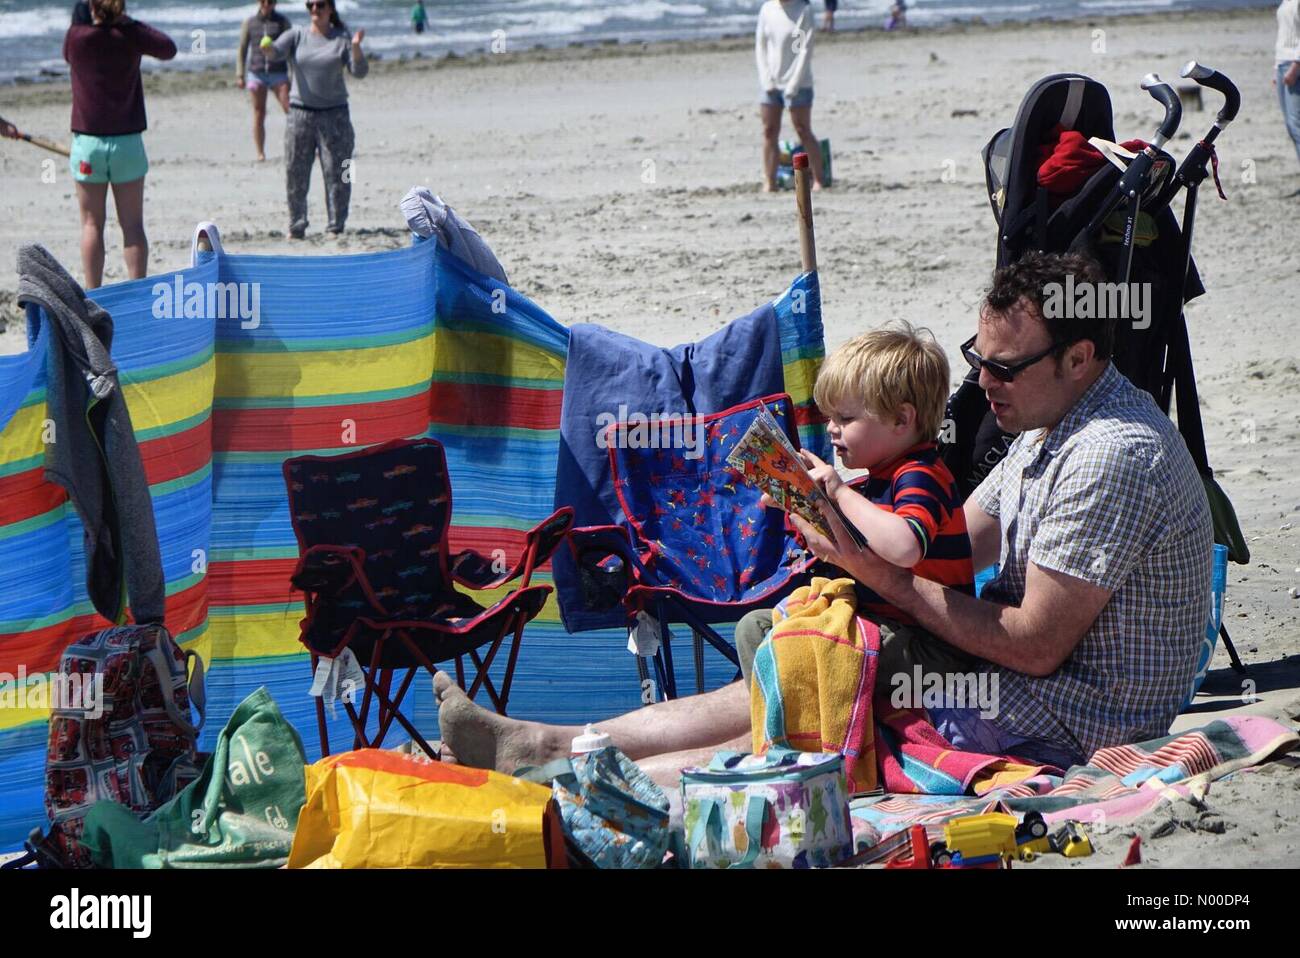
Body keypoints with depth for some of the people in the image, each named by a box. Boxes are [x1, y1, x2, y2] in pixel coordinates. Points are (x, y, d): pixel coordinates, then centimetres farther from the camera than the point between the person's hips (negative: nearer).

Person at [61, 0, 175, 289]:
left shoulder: (76, 36, -7)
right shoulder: (130, 35, -7)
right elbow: (168, 49, 9)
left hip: (88, 142, 0)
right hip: (128, 141, 0)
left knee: (92, 224, 4)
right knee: (132, 225, 4)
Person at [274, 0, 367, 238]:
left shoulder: (342, 38, 2)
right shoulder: (296, 36, 5)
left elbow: (360, 71, -4)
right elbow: (276, 51, -10)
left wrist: (355, 47, -22)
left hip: (334, 113, -1)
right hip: (300, 112, 1)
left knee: (337, 173, -1)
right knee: (295, 173, 1)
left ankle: (336, 226, 7)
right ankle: (296, 226, 10)